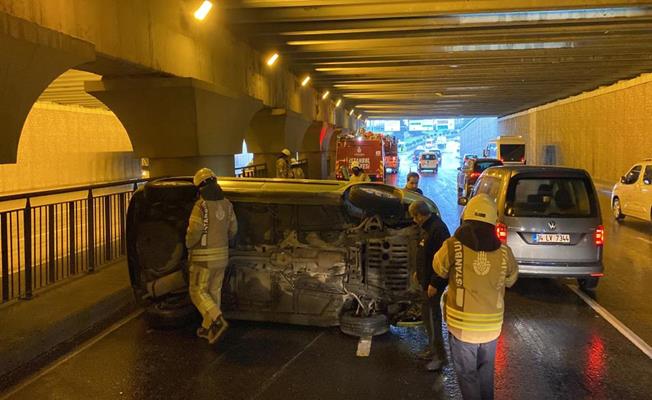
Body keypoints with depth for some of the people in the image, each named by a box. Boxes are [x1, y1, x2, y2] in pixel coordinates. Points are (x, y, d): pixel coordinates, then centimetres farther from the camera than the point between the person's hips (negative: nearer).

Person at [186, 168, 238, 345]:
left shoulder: (201, 206, -17)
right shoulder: (226, 204, 4)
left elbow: (194, 231, -22)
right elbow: (233, 229, 10)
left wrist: (189, 244, -2)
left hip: (203, 257, -7)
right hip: (222, 254, 7)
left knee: (198, 291, 4)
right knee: (214, 291, 15)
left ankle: (218, 321, -12)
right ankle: (208, 328, 24)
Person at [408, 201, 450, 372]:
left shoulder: (438, 229, -24)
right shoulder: (427, 227, 8)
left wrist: (434, 284, -24)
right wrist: (419, 272, 23)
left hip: (433, 282, -10)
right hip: (425, 279, 10)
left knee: (431, 316, -2)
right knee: (427, 314, 18)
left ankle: (439, 355, 9)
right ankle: (432, 347, 32)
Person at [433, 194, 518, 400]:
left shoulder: (453, 247, -16)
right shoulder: (504, 252, -8)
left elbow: (439, 270, 2)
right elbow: (511, 280, 9)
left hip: (462, 325, -3)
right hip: (491, 325, 3)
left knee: (467, 374, 15)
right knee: (486, 370, 25)